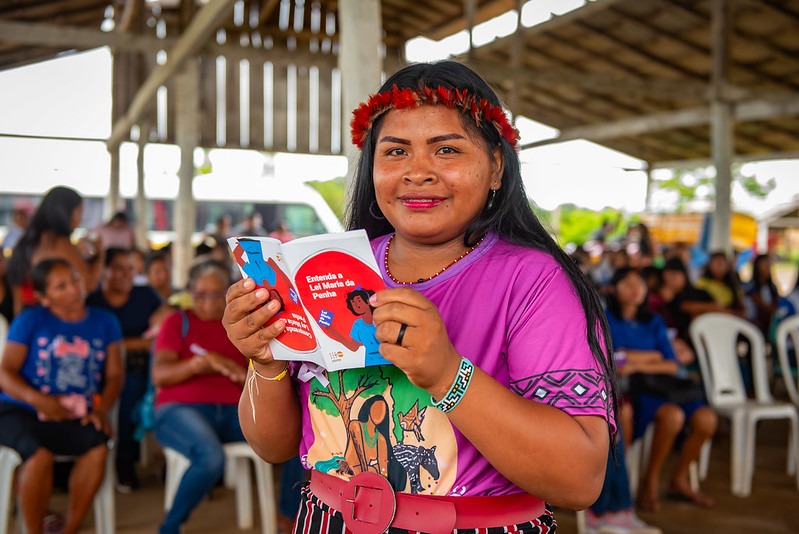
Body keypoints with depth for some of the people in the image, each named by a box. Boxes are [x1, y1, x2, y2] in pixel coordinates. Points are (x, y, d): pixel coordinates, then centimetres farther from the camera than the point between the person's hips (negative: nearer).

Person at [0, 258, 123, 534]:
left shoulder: (104, 322, 7)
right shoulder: (30, 321, 0)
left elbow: (114, 374, 5)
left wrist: (102, 409, -13)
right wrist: (39, 400, -21)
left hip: (74, 416, 2)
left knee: (99, 447, -28)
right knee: (41, 454, -33)